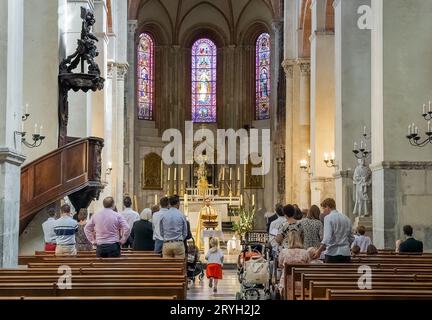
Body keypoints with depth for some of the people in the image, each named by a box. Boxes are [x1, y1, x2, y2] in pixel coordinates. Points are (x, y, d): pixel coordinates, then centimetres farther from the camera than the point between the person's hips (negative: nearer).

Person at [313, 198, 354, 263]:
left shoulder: (328, 218, -6)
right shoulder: (346, 218, 14)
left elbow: (327, 238, -17)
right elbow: (351, 238, 18)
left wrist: (319, 251, -14)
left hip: (333, 253, -6)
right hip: (346, 253, 6)